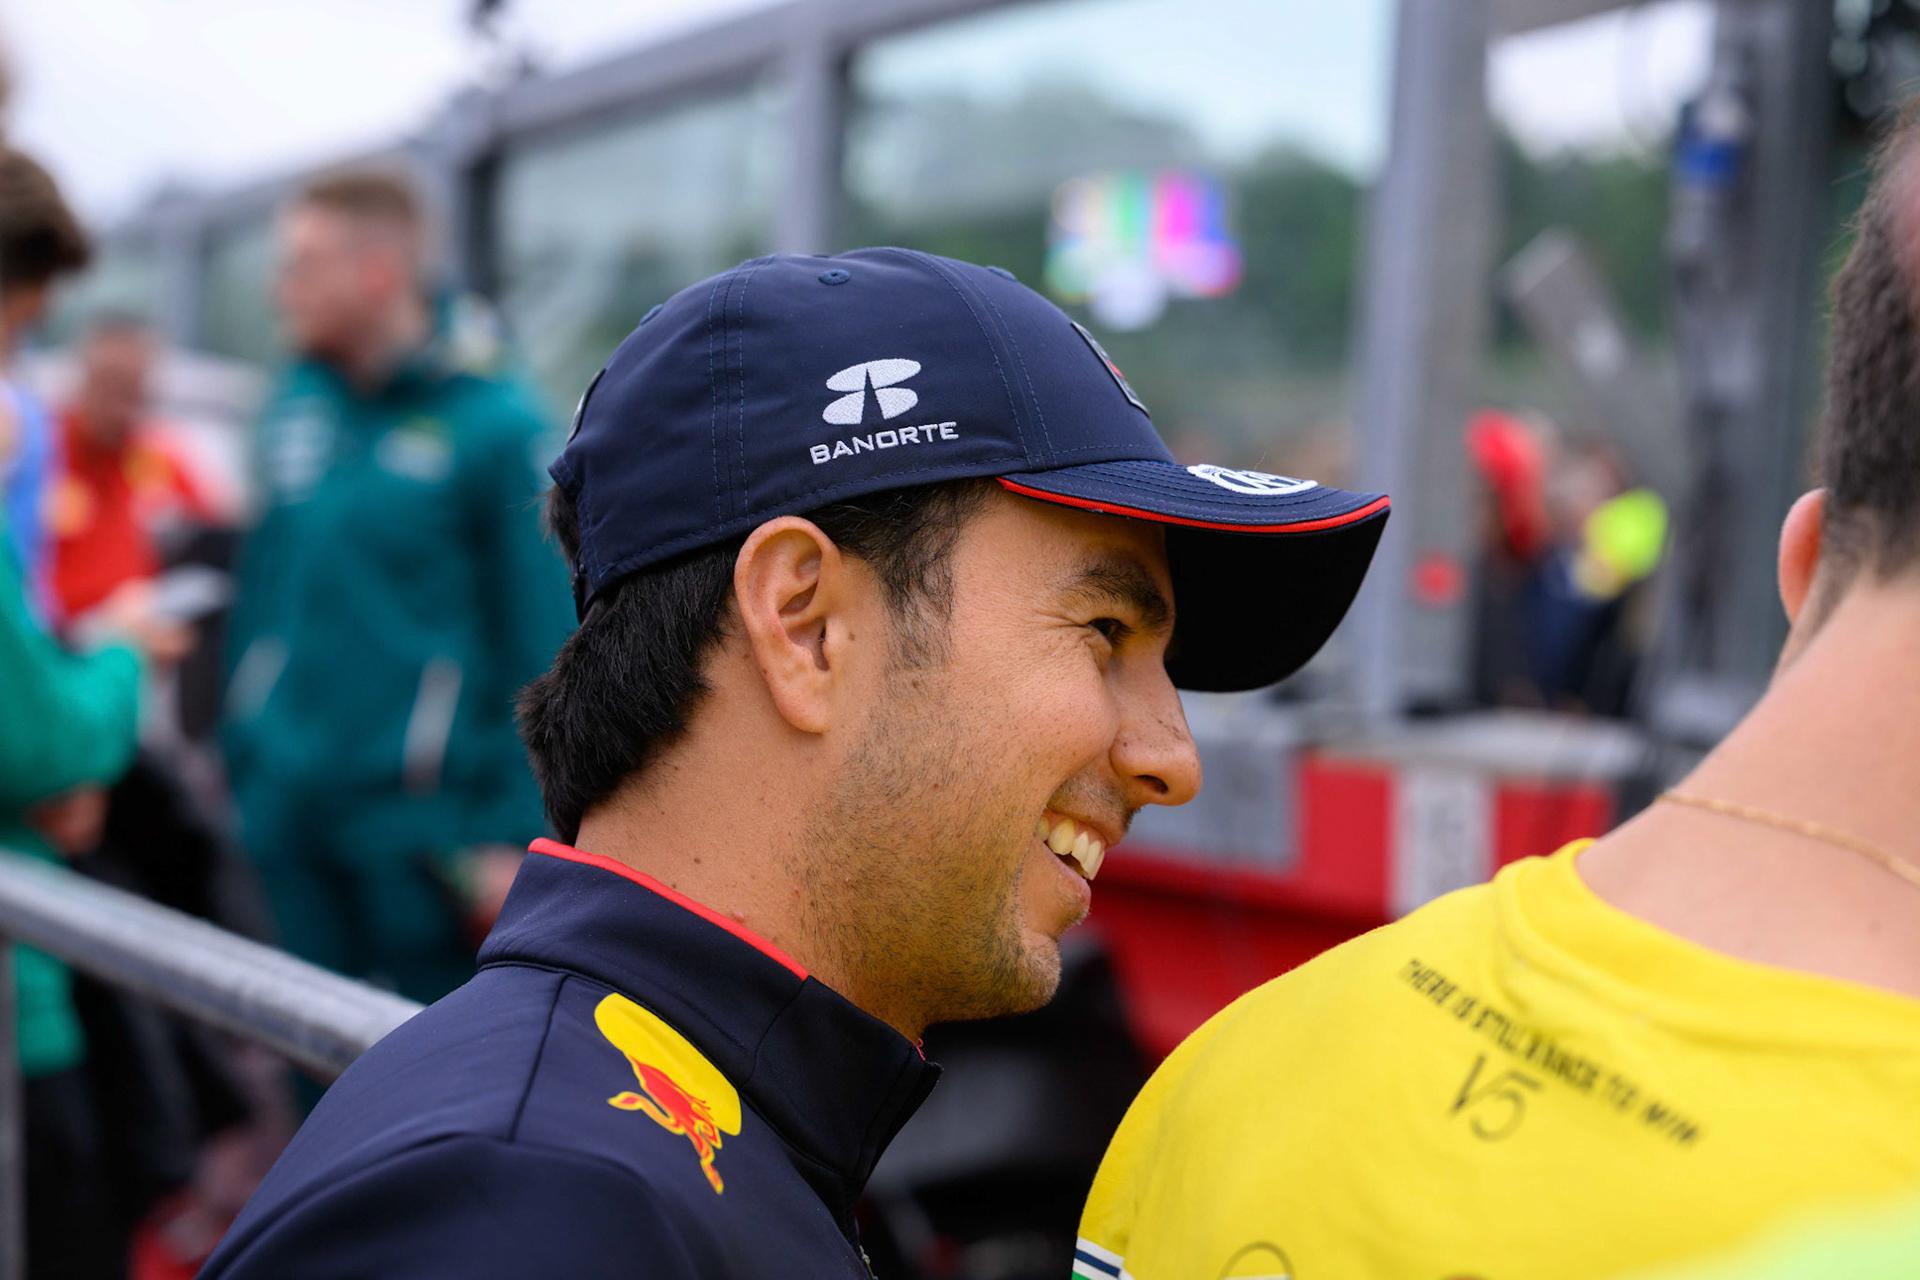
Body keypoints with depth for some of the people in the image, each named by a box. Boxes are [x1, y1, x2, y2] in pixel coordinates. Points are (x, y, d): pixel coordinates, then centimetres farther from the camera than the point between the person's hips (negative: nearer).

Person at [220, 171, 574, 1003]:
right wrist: (241, 750, 12)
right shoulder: (296, 407, 8)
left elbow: (539, 645, -11)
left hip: (418, 821, -6)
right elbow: (264, 588, 15)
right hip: (285, 812, 6)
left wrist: (516, 835, -12)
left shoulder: (494, 424, -11)